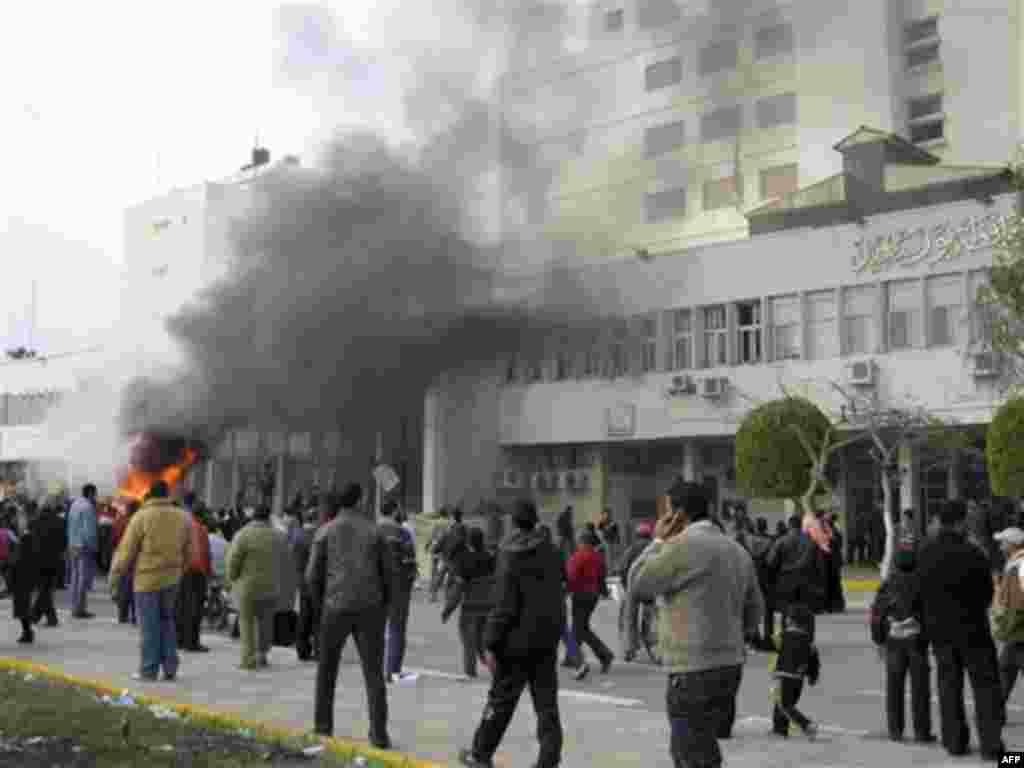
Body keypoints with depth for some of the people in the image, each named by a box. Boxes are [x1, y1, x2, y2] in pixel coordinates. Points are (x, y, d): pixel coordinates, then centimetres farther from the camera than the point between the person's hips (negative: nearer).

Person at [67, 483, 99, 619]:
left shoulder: (75, 504, 13)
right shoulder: (88, 507, -15)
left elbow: (70, 527, 14)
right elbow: (89, 530, -19)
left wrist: (71, 544, 16)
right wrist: (93, 547, -14)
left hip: (73, 546, 9)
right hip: (85, 546, -9)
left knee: (76, 576, 14)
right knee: (85, 577, -6)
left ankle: (75, 607, 19)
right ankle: (80, 609, -7)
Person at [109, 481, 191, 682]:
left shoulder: (142, 517, -10)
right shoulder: (183, 517, 4)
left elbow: (125, 551, -9)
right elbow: (189, 552, 9)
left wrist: (114, 579, -1)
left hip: (147, 579, -4)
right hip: (172, 579, 4)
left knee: (149, 625, 4)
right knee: (166, 620, 17)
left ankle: (149, 669, 11)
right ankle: (170, 667, 15)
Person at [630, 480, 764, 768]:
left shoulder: (684, 545, -15)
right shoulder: (736, 550, 11)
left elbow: (637, 587, -7)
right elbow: (754, 610, 17)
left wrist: (658, 541, 1)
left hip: (695, 672, -9)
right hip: (729, 665, 9)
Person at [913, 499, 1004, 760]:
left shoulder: (925, 552, -5)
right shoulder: (972, 553, -20)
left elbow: (919, 591, 1)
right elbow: (987, 592, -8)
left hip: (939, 628, 5)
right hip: (972, 627, -4)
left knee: (949, 683, 13)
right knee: (985, 683, 5)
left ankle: (955, 741, 16)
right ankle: (990, 743, 3)